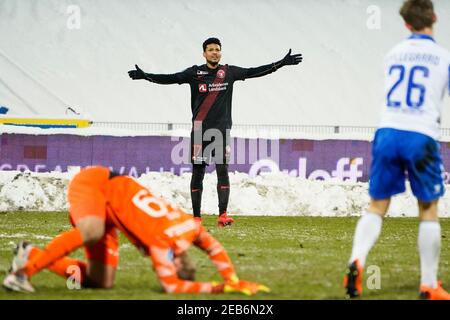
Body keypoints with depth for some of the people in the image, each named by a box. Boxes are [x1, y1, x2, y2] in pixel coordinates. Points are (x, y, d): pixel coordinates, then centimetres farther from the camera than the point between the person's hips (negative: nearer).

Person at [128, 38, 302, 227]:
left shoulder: (229, 72, 6)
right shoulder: (195, 73, 2)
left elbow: (254, 72, 6)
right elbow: (171, 78, -4)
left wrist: (282, 63, 3)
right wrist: (144, 76, -15)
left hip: (222, 129, 1)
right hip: (200, 130, -1)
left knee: (223, 170, -10)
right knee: (198, 172, 2)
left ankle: (223, 215, -14)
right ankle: (196, 217, 8)